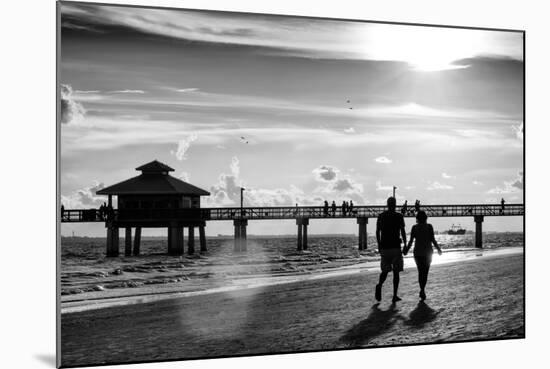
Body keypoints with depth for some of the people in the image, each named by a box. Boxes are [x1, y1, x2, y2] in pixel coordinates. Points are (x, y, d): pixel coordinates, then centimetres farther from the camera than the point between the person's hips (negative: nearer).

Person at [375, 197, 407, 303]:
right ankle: (394, 296, 1)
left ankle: (379, 285, -16)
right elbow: (403, 232, -5)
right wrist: (405, 245, 5)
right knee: (396, 272, 5)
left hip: (384, 247, 3)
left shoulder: (381, 216, 5)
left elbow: (377, 232, 5)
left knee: (385, 270, 13)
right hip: (395, 247, -2)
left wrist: (379, 246, 13)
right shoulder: (399, 216, -3)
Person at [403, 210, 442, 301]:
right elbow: (433, 239, -7)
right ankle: (422, 290, -12)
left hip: (418, 252, 1)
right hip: (428, 252, -1)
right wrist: (438, 248, 7)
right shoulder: (429, 226, -5)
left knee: (420, 272, 15)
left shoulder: (414, 227, -2)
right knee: (425, 272, 5)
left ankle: (422, 291, 9)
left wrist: (406, 250, 9)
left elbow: (411, 241, -5)